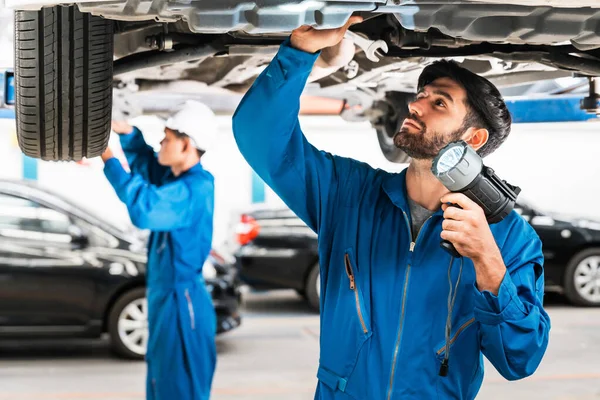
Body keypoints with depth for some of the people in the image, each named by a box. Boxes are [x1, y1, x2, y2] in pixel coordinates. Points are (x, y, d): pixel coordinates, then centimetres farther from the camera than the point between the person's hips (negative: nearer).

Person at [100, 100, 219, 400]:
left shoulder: (195, 187, -22)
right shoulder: (177, 178, 7)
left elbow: (144, 208, -35)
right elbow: (147, 166, 27)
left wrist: (109, 160, -26)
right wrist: (127, 134, 9)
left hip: (181, 303, -10)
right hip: (165, 299, 10)